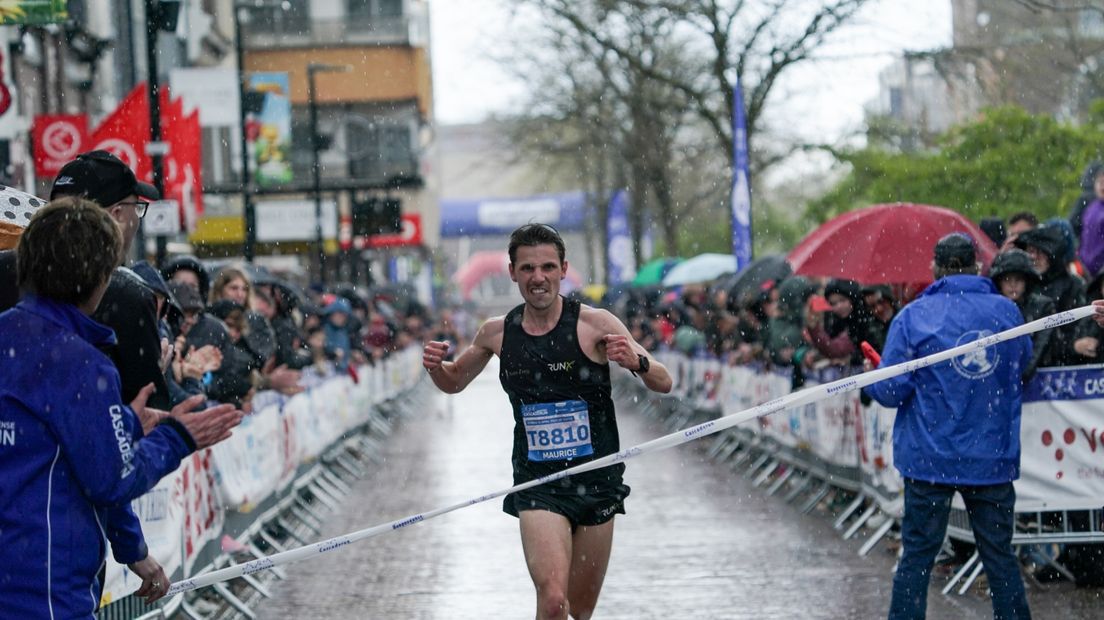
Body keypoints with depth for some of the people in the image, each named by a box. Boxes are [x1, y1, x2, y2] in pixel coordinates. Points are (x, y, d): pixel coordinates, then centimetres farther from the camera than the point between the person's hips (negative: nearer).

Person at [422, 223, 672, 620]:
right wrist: (435, 367, -4)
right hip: (537, 484, 0)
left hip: (596, 482, 0)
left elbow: (663, 384, -8)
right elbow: (454, 382, 19)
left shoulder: (594, 324, -8)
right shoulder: (497, 333, 0)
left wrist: (637, 362, -30)